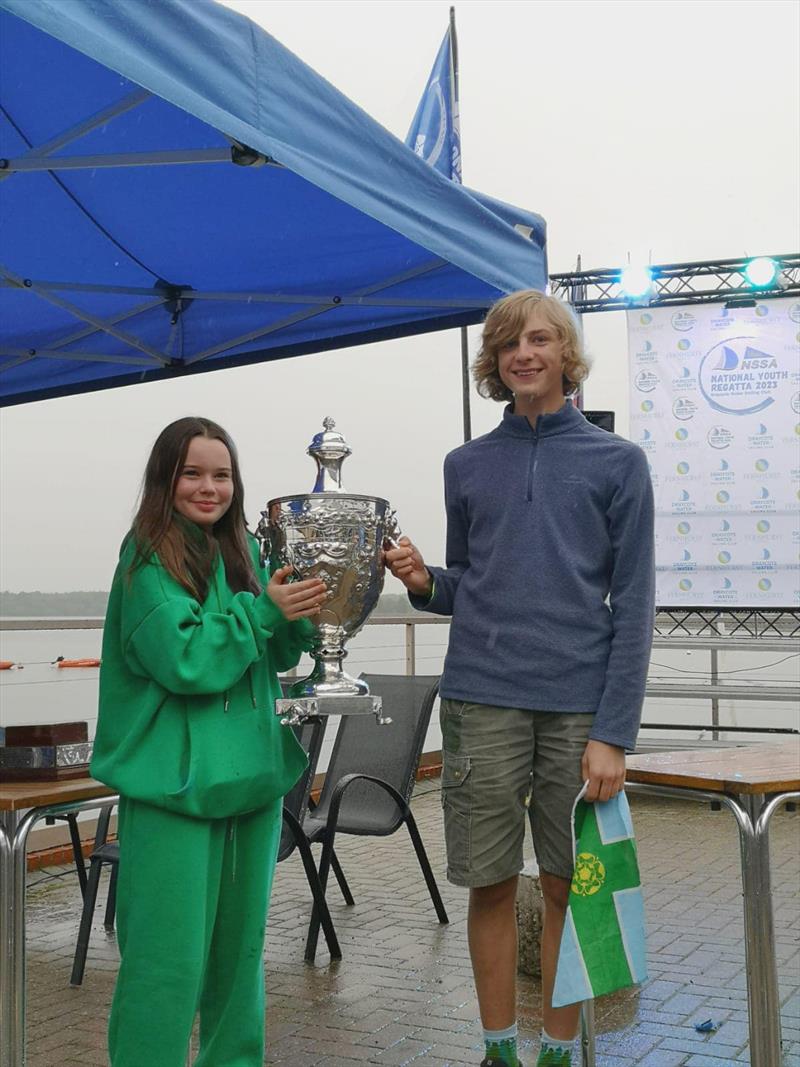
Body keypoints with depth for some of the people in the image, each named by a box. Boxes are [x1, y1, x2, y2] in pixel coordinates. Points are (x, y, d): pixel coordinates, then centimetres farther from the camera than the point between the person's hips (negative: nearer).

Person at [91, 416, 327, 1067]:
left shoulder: (244, 552, 10)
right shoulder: (148, 559, -9)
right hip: (174, 781, -7)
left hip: (253, 772, 7)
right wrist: (263, 609, -16)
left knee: (240, 945, 17)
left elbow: (279, 657, 11)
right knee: (170, 958, -3)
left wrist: (299, 614, -7)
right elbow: (184, 660, -20)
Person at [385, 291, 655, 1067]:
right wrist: (425, 583, -7)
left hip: (579, 705, -2)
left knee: (567, 887, 7)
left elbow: (633, 607, -1)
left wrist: (614, 733, -9)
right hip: (482, 701, 2)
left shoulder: (616, 463, 3)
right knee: (490, 885, 8)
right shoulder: (467, 465, 11)